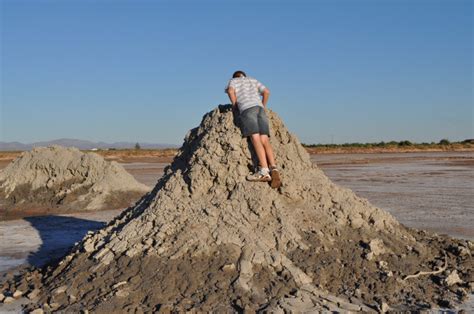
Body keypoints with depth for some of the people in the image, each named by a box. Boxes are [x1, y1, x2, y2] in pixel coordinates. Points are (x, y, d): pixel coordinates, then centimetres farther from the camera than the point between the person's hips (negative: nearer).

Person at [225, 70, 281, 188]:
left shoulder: (233, 81, 23)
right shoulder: (253, 80, 35)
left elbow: (230, 90, 1)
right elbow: (266, 92, 22)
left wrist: (235, 105, 12)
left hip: (247, 108, -4)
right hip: (260, 108, 4)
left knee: (255, 139, -18)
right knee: (265, 140, -8)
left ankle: (264, 171, -32)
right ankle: (273, 168, -28)